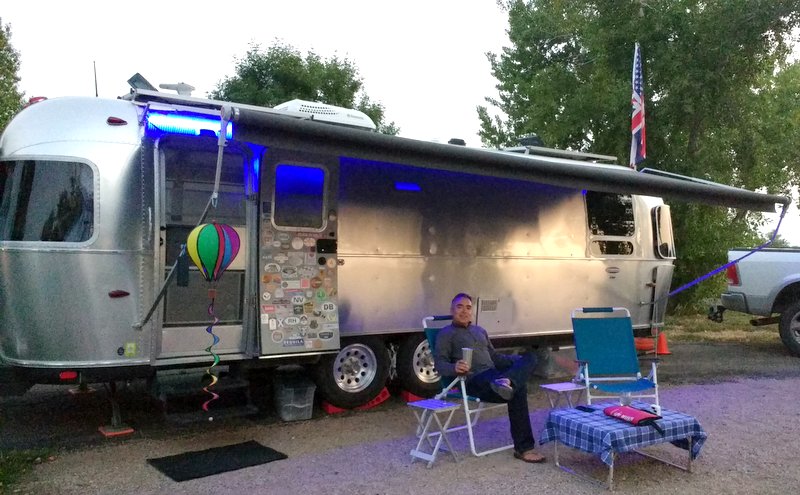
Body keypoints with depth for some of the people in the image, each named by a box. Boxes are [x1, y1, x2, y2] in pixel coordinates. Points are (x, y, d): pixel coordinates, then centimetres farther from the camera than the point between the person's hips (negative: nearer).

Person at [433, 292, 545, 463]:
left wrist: (519, 360, 13)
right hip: (473, 381, -7)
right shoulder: (446, 334, 8)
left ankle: (506, 382, -44)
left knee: (530, 357, -16)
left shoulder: (480, 331, 30)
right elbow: (440, 363, -5)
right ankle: (523, 448, -29)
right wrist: (454, 368, -30)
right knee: (519, 389, -30)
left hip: (494, 375, 7)